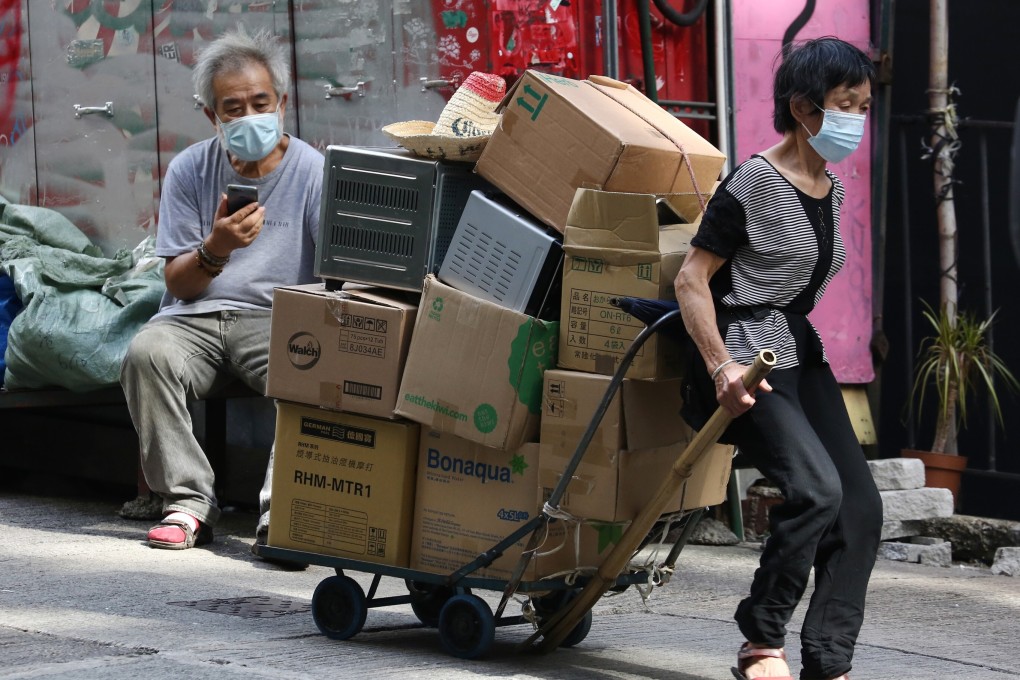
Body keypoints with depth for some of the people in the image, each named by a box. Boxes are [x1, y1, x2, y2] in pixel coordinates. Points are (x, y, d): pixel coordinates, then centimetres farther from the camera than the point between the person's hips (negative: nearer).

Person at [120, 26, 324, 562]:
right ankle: (188, 502, -25)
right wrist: (215, 249, -18)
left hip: (276, 317, -2)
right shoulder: (189, 171, 6)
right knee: (146, 354, -30)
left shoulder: (312, 172, 1)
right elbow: (178, 285, 5)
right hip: (196, 316, 2)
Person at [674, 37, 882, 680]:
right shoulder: (755, 183, -13)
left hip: (802, 354, 9)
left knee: (860, 506, -2)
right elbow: (692, 278, -15)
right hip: (746, 355, -9)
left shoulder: (832, 193, 12)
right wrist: (721, 367, -23)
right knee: (817, 487, -25)